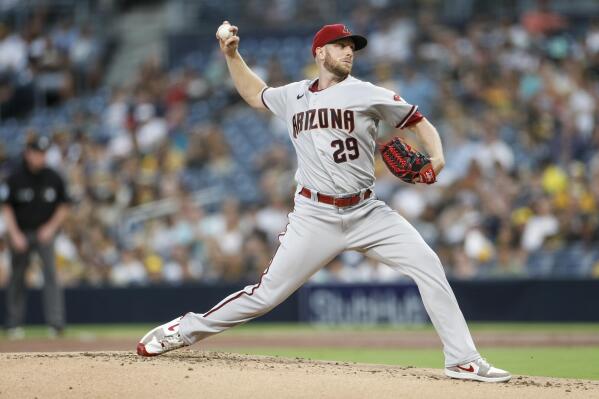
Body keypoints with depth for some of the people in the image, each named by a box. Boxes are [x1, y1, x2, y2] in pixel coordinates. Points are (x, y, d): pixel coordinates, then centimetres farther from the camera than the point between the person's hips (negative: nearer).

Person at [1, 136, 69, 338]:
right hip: (20, 234, 0)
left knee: (51, 274, -15)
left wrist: (51, 228, -5)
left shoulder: (53, 178, -1)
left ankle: (55, 322, -20)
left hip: (45, 232, 0)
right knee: (17, 278, 8)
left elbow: (63, 206, 8)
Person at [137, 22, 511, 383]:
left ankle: (462, 360, -9)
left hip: (366, 212, 0)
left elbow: (419, 121, 4)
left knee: (428, 266, -14)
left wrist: (437, 158, -14)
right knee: (268, 292, -3)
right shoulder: (294, 96, 9)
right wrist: (232, 55, 18)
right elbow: (254, 93, 29)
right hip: (315, 217, 0)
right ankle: (186, 330, 13)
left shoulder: (367, 94, 1)